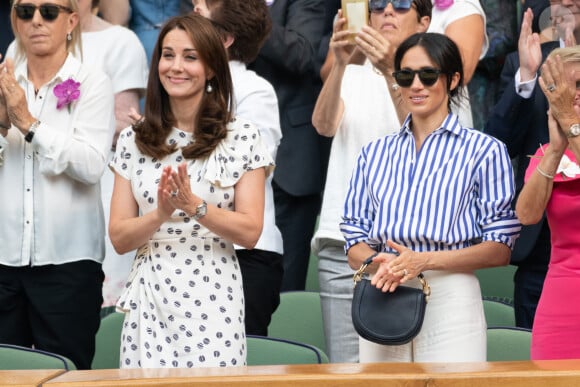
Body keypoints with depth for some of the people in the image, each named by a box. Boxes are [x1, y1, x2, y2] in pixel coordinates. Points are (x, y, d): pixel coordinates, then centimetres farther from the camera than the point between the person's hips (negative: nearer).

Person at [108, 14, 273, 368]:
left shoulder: (242, 138, 0)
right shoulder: (133, 140, 7)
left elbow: (250, 233, -5)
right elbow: (119, 238, 3)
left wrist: (194, 206, -18)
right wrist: (160, 214, -15)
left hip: (213, 301, -2)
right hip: (149, 302, 2)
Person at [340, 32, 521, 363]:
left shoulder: (484, 150, 4)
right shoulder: (375, 153, 17)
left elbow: (500, 249, -2)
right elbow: (355, 245, 14)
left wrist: (424, 261, -14)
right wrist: (380, 262, -10)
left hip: (451, 301, -3)